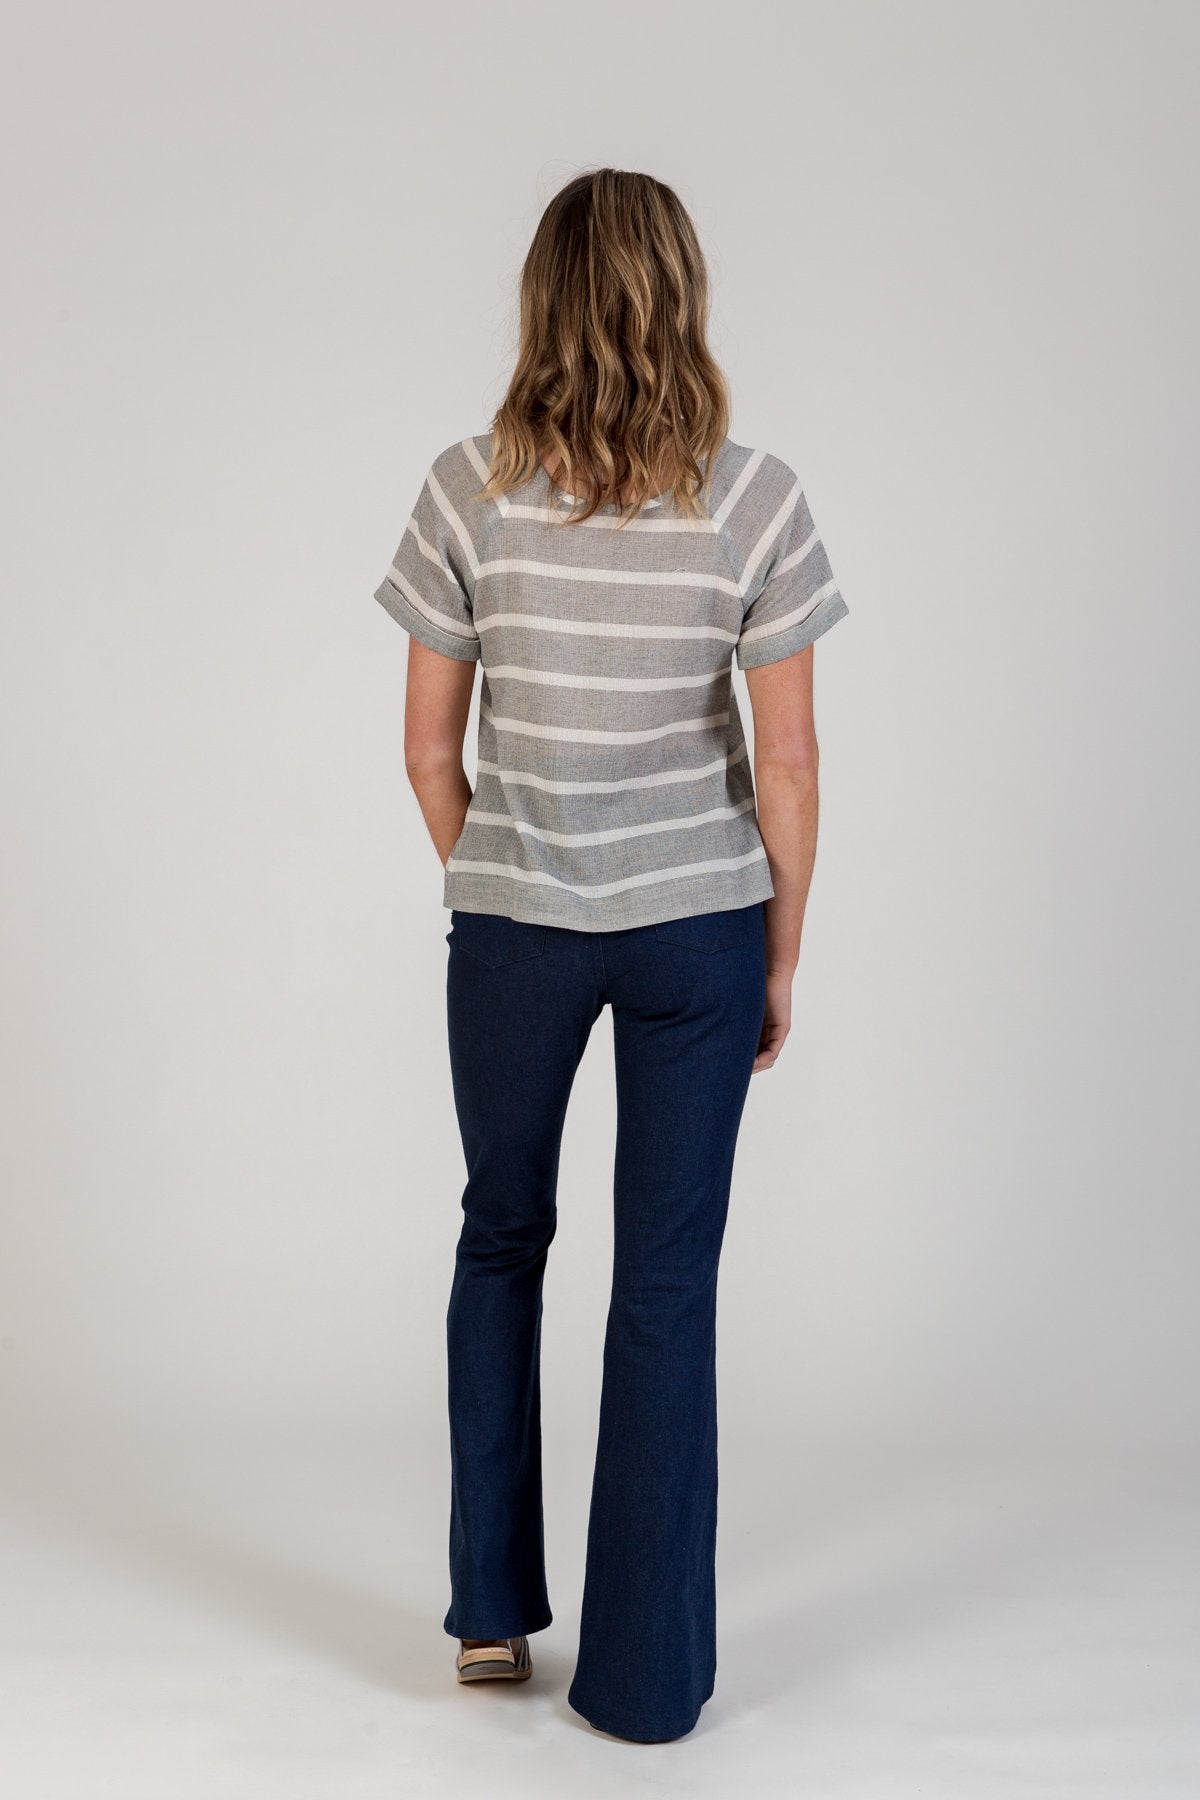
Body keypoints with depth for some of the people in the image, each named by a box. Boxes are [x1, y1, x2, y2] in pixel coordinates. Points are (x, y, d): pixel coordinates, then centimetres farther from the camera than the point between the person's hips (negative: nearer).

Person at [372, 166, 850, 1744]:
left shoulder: (470, 490, -7)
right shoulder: (758, 499, -8)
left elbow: (430, 747, -3)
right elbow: (786, 763, -6)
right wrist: (781, 959, 5)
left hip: (513, 924, 1)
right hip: (698, 924, 0)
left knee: (502, 1235, 21)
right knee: (669, 1280, 8)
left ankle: (491, 1610, 29)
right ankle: (647, 1676, 19)